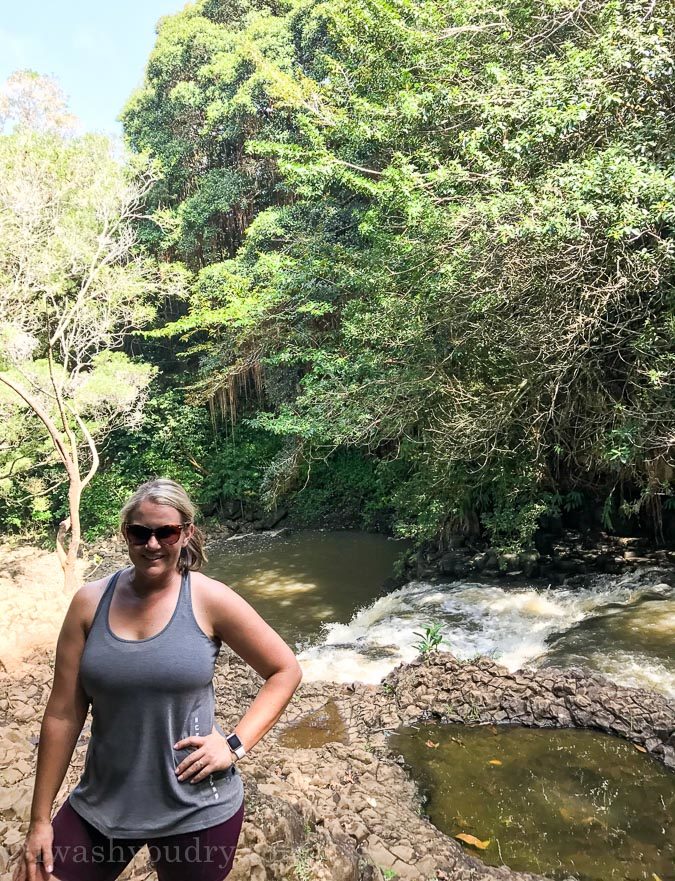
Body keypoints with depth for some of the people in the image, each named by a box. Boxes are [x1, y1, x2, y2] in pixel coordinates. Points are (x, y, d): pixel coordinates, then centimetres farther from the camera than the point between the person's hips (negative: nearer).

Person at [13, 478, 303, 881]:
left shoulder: (210, 599, -13)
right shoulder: (91, 602, -7)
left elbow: (286, 671, -5)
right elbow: (63, 715, -3)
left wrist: (236, 744, -12)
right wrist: (40, 820, 2)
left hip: (197, 809, -2)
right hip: (103, 804, 2)